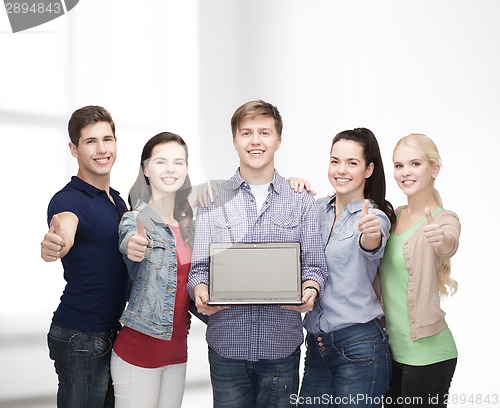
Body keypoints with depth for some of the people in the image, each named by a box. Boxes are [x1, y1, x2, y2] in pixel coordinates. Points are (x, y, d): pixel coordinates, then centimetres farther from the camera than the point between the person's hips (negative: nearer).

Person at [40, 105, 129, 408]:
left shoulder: (118, 200, 11)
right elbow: (65, 228, -39)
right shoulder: (69, 199, -15)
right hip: (80, 337, -8)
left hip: (112, 333, 8)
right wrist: (54, 243, -60)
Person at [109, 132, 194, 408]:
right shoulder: (135, 220, -10)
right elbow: (128, 242, -34)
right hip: (139, 352, -6)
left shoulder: (187, 223, 8)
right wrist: (133, 248, -56)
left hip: (177, 351, 6)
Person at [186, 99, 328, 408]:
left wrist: (311, 289, -17)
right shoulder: (213, 200, 5)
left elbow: (315, 265, 4)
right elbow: (199, 266, 4)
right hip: (227, 343, 0)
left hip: (282, 345, 0)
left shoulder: (302, 202, 6)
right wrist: (200, 290, -17)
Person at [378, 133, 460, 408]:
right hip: (393, 349, 6)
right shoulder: (394, 216, 9)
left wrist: (441, 240, -56)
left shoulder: (444, 219, -11)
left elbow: (448, 246, -32)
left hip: (426, 354, -6)